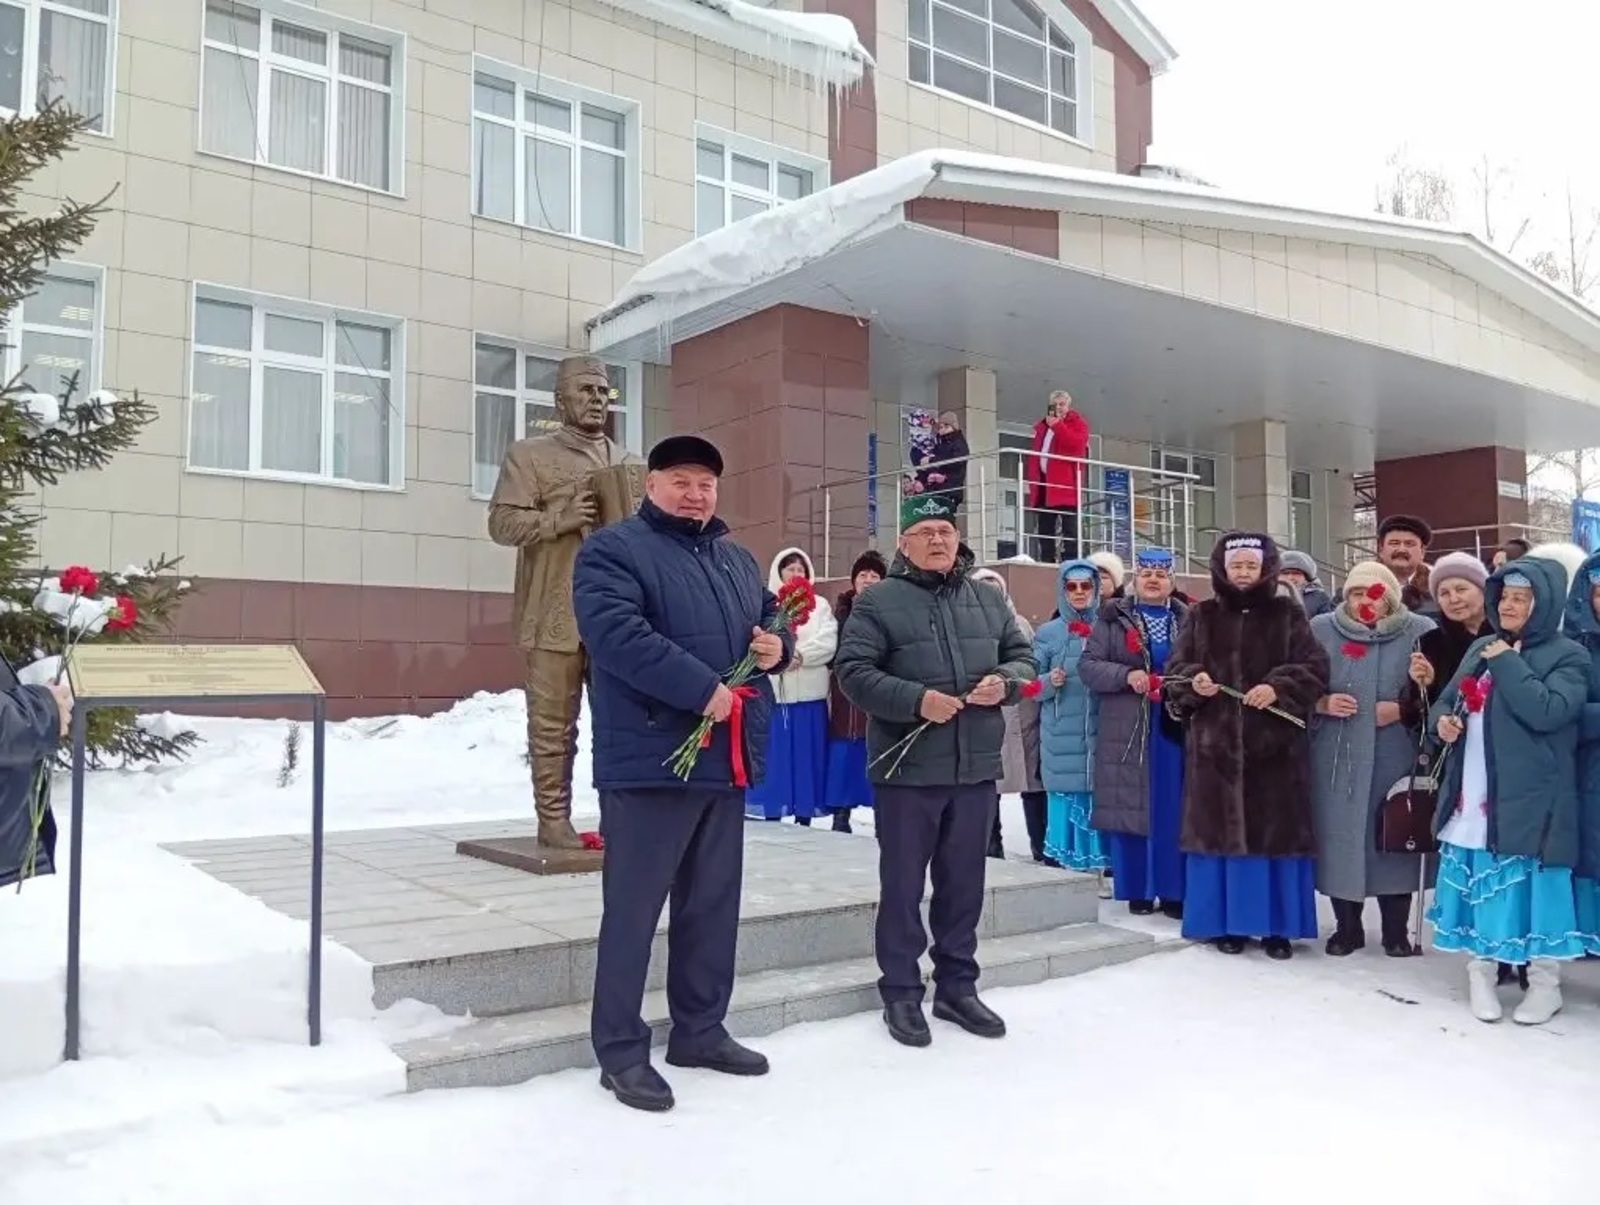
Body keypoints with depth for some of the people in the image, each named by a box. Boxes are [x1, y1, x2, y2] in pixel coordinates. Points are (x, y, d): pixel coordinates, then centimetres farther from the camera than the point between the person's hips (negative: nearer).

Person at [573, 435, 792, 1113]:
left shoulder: (736, 559, 19)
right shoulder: (614, 550, -6)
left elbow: (770, 615, 27)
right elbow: (616, 633, -20)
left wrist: (778, 643, 1)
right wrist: (703, 688, -23)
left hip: (727, 760, 8)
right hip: (652, 761, -8)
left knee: (714, 903, 15)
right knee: (633, 908, -1)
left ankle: (700, 1030, 29)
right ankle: (621, 1051, 10)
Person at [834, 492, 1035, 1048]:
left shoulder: (988, 600, 12)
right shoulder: (878, 601, -4)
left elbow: (1023, 656, 16)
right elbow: (853, 671, -11)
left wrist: (1004, 682, -7)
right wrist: (916, 699, -22)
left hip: (976, 768, 5)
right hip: (908, 769, -4)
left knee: (965, 883, 14)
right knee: (903, 885, 5)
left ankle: (957, 986, 28)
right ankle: (901, 992, 18)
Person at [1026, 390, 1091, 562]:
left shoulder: (1078, 423, 5)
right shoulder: (1042, 425, 22)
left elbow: (1076, 444, -16)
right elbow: (1035, 454, 21)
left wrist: (1057, 425, -14)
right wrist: (1031, 477, 11)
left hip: (1065, 484, -6)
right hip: (1044, 483, 6)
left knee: (1069, 529, -8)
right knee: (1044, 529, 5)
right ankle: (1046, 565, 7)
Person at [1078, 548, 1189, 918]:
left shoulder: (1189, 620, 10)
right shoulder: (1113, 619, 5)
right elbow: (1088, 665, -1)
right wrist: (1126, 675, -16)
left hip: (1175, 728, 1)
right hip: (1128, 730, -1)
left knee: (1174, 810, 3)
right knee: (1131, 808, 1)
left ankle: (1174, 891, 11)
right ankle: (1138, 890, 11)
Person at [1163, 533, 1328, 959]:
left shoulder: (1289, 615, 5)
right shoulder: (1201, 617, 9)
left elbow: (1314, 668, -2)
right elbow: (1174, 669, 7)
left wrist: (1278, 688, -18)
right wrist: (1194, 681, -15)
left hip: (1274, 744, -1)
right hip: (1215, 741, 1)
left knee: (1275, 830, 2)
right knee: (1219, 827, 3)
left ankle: (1278, 925, 12)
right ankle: (1227, 922, 13)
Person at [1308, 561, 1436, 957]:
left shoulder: (1420, 631, 2)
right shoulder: (1321, 629, 5)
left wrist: (1403, 709, -14)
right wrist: (1322, 704, -11)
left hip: (1394, 757, -1)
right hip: (1336, 757, 1)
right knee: (1341, 836, 4)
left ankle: (1396, 929, 19)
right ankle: (1347, 927, 18)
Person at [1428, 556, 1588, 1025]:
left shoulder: (1567, 656, -5)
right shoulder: (1480, 649, 13)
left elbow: (1546, 711, -22)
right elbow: (1447, 700, 20)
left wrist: (1506, 663, -16)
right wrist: (1442, 719, -2)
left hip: (1528, 802, -5)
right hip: (1472, 798, 6)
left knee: (1531, 887, 0)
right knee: (1476, 885, 10)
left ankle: (1545, 985, 15)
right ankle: (1479, 973, 23)